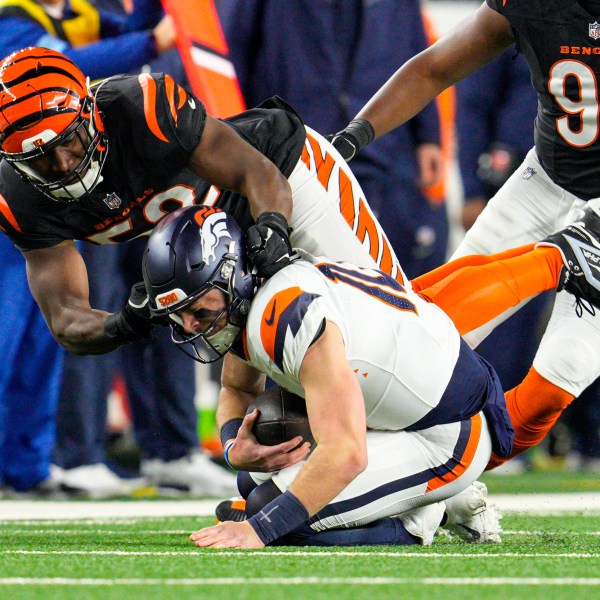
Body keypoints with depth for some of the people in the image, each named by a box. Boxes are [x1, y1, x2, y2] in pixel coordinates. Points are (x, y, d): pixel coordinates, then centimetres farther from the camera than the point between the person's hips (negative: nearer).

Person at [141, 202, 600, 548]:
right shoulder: (234, 303, -5)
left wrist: (259, 529, -39)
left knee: (274, 510, -21)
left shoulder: (291, 316, -35)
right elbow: (239, 390, 16)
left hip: (450, 441, -10)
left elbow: (347, 454, -39)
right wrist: (234, 447, -8)